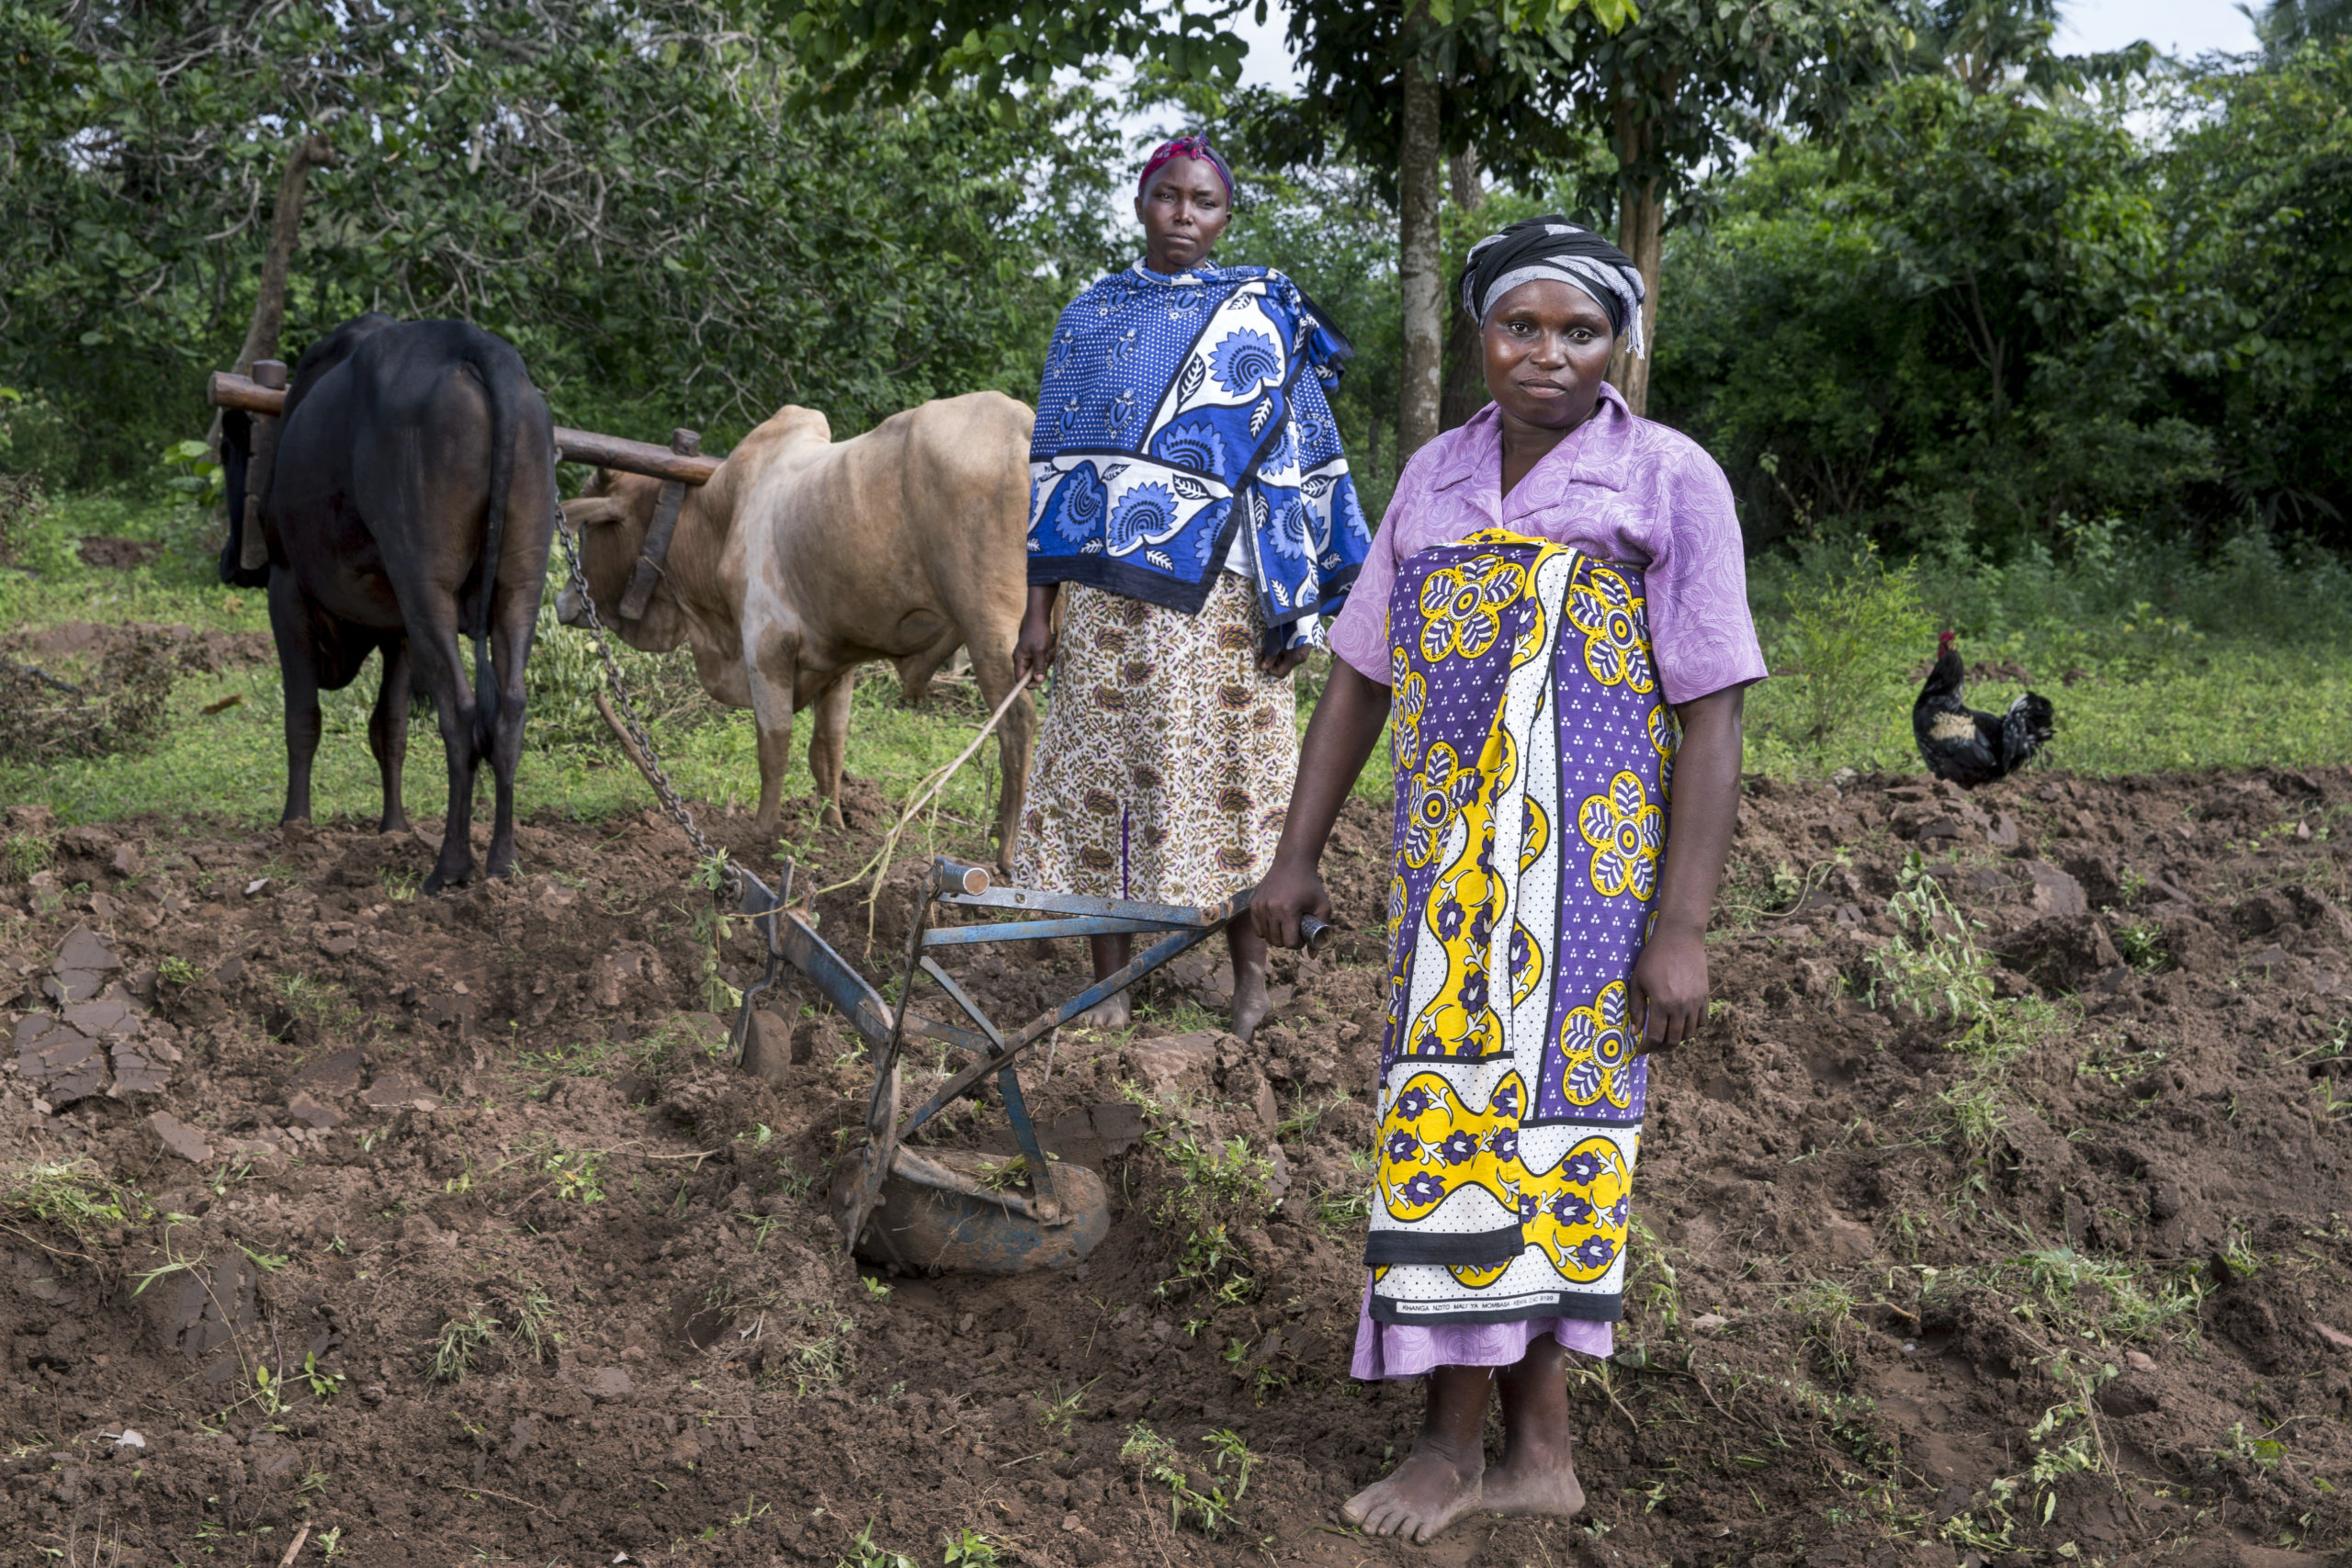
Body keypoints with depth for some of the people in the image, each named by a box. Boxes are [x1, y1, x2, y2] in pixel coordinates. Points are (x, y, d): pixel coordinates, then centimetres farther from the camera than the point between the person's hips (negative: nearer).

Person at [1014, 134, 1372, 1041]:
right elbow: (1056, 465, 10)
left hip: (1217, 594, -2)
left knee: (1222, 772, 1)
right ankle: (1107, 985, 12)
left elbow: (1299, 458, 2)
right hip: (1106, 594, 2)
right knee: (1103, 771, 3)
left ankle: (1249, 973, 16)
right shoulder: (1091, 318, 10)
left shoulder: (1262, 319, 3)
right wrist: (1039, 609, 6)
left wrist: (1294, 601, -4)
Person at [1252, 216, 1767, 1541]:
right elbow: (1361, 675, 17)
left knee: (1495, 1128, -5)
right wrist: (1299, 856, 14)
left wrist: (1682, 929, -13)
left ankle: (1455, 1443, 5)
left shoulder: (1670, 483, -3)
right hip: (1451, 872, 5)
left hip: (1591, 869, -5)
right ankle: (1539, 1451, 15)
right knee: (1516, 1130, 7)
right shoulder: (1437, 476, 12)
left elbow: (1710, 721, -7)